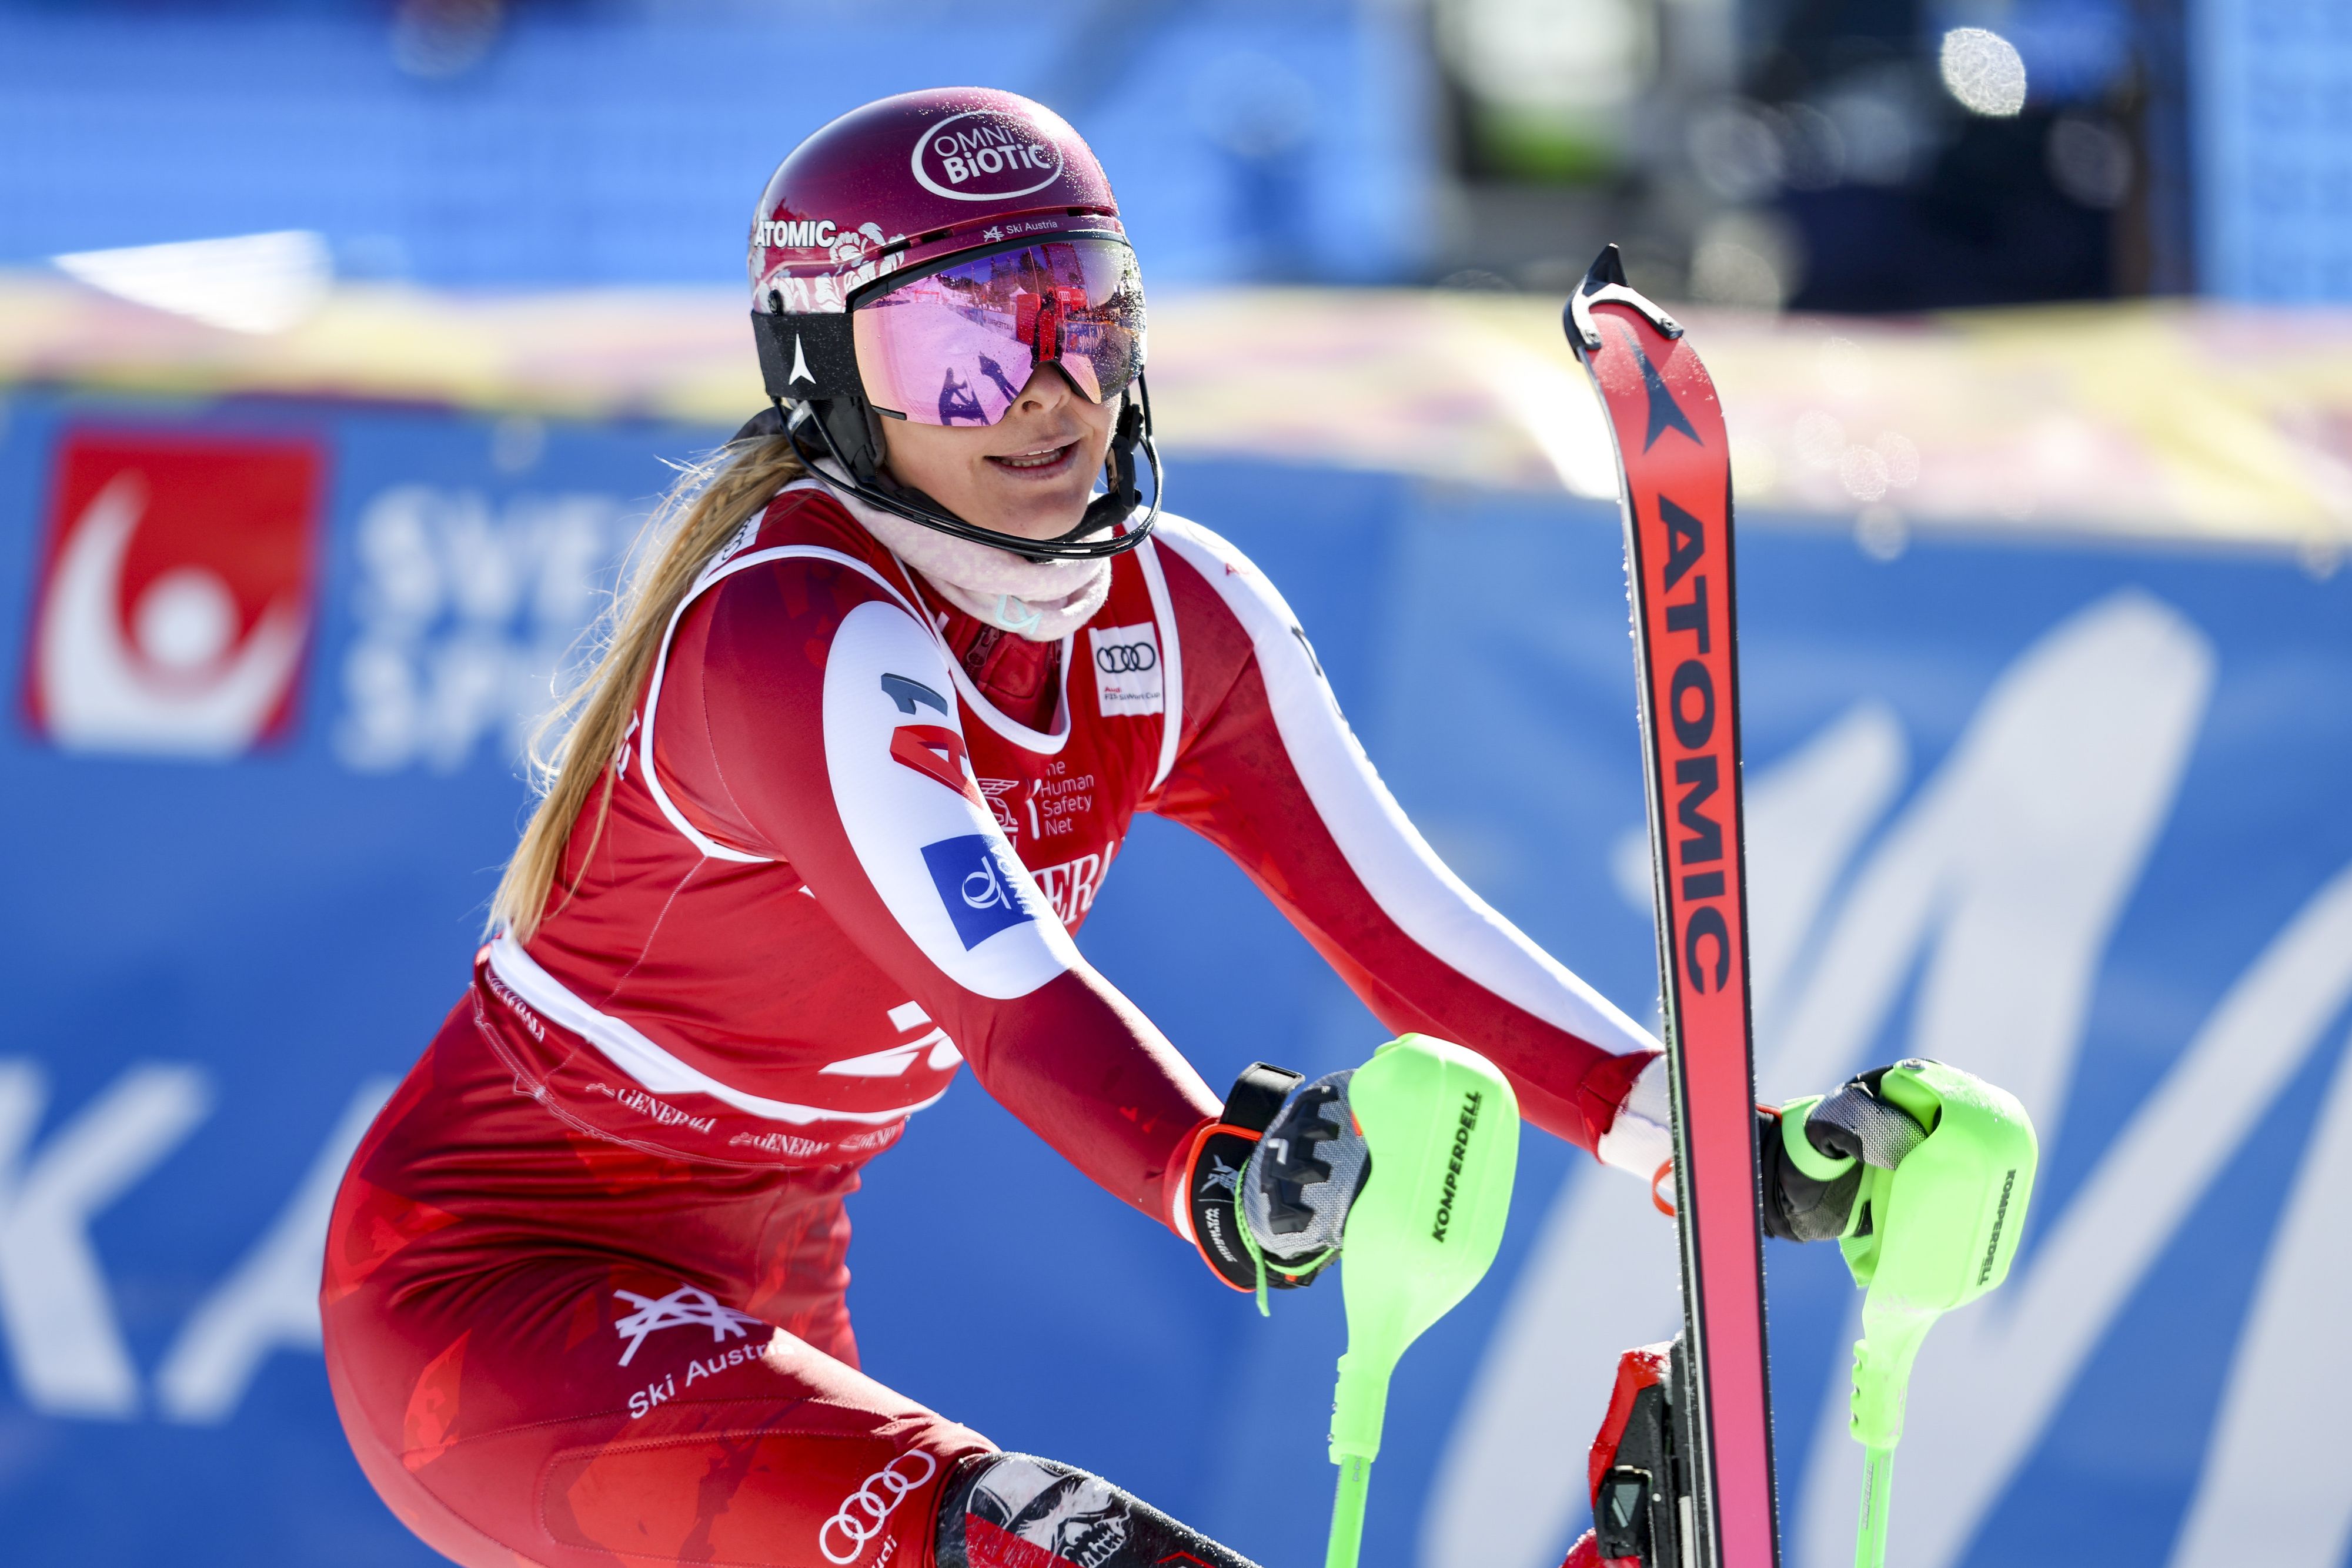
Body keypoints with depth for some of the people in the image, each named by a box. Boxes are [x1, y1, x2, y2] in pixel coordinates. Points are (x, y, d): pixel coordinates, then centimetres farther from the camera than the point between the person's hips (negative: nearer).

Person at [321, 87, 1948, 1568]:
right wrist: (1219, 1186, -58)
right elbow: (1008, 990, -40)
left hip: (757, 1304, 9)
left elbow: (1402, 925, -8)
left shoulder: (1178, 622, -3)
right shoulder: (807, 641, -26)